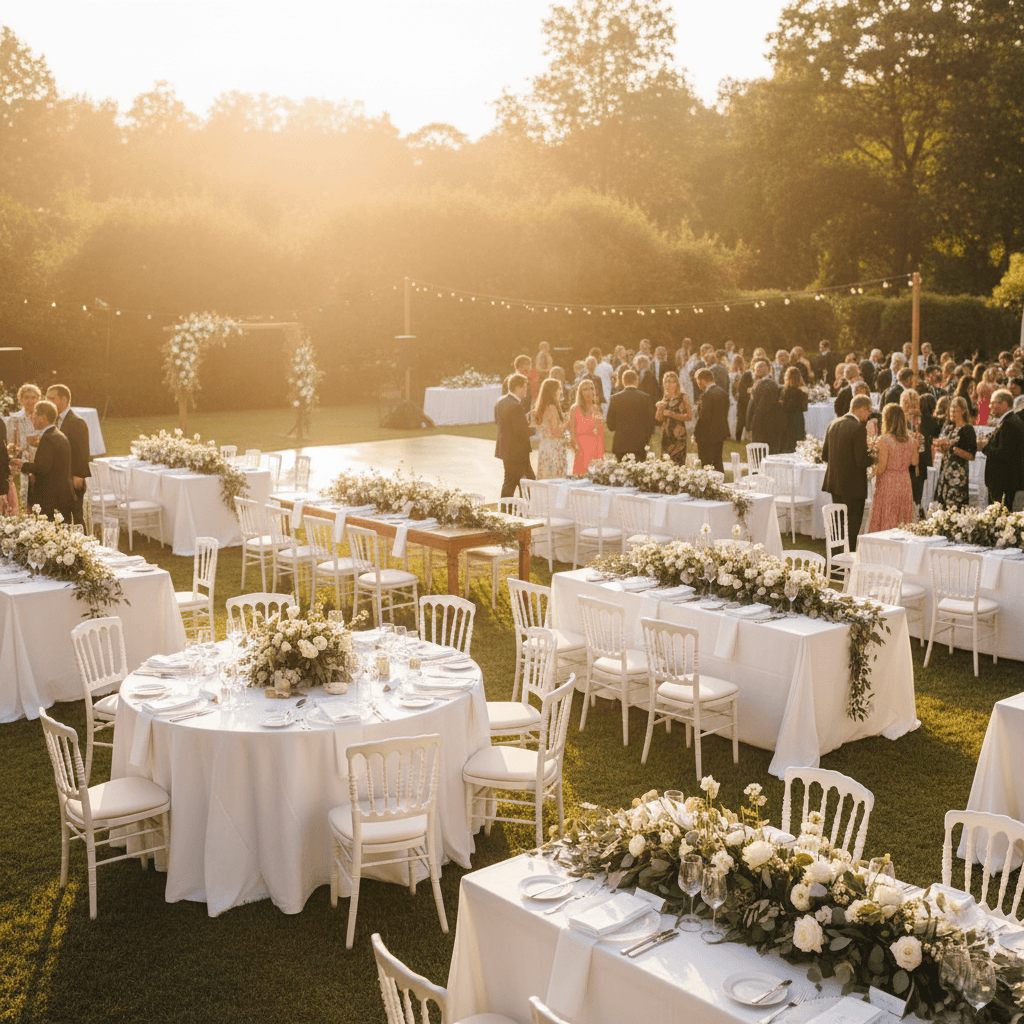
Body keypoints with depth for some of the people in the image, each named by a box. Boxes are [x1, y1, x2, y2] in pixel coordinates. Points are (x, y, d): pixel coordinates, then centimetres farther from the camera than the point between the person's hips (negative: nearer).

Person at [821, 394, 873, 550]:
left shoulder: (833, 424, 4)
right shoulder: (858, 428, -18)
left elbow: (824, 456, 9)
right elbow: (862, 461, -19)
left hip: (834, 483, 7)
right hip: (853, 485, -7)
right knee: (853, 526, 2)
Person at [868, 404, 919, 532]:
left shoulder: (884, 440, -15)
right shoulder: (911, 440, 1)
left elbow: (882, 467, -15)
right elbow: (914, 462, 9)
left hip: (888, 483, -5)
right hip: (905, 482, 5)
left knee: (886, 521, 3)